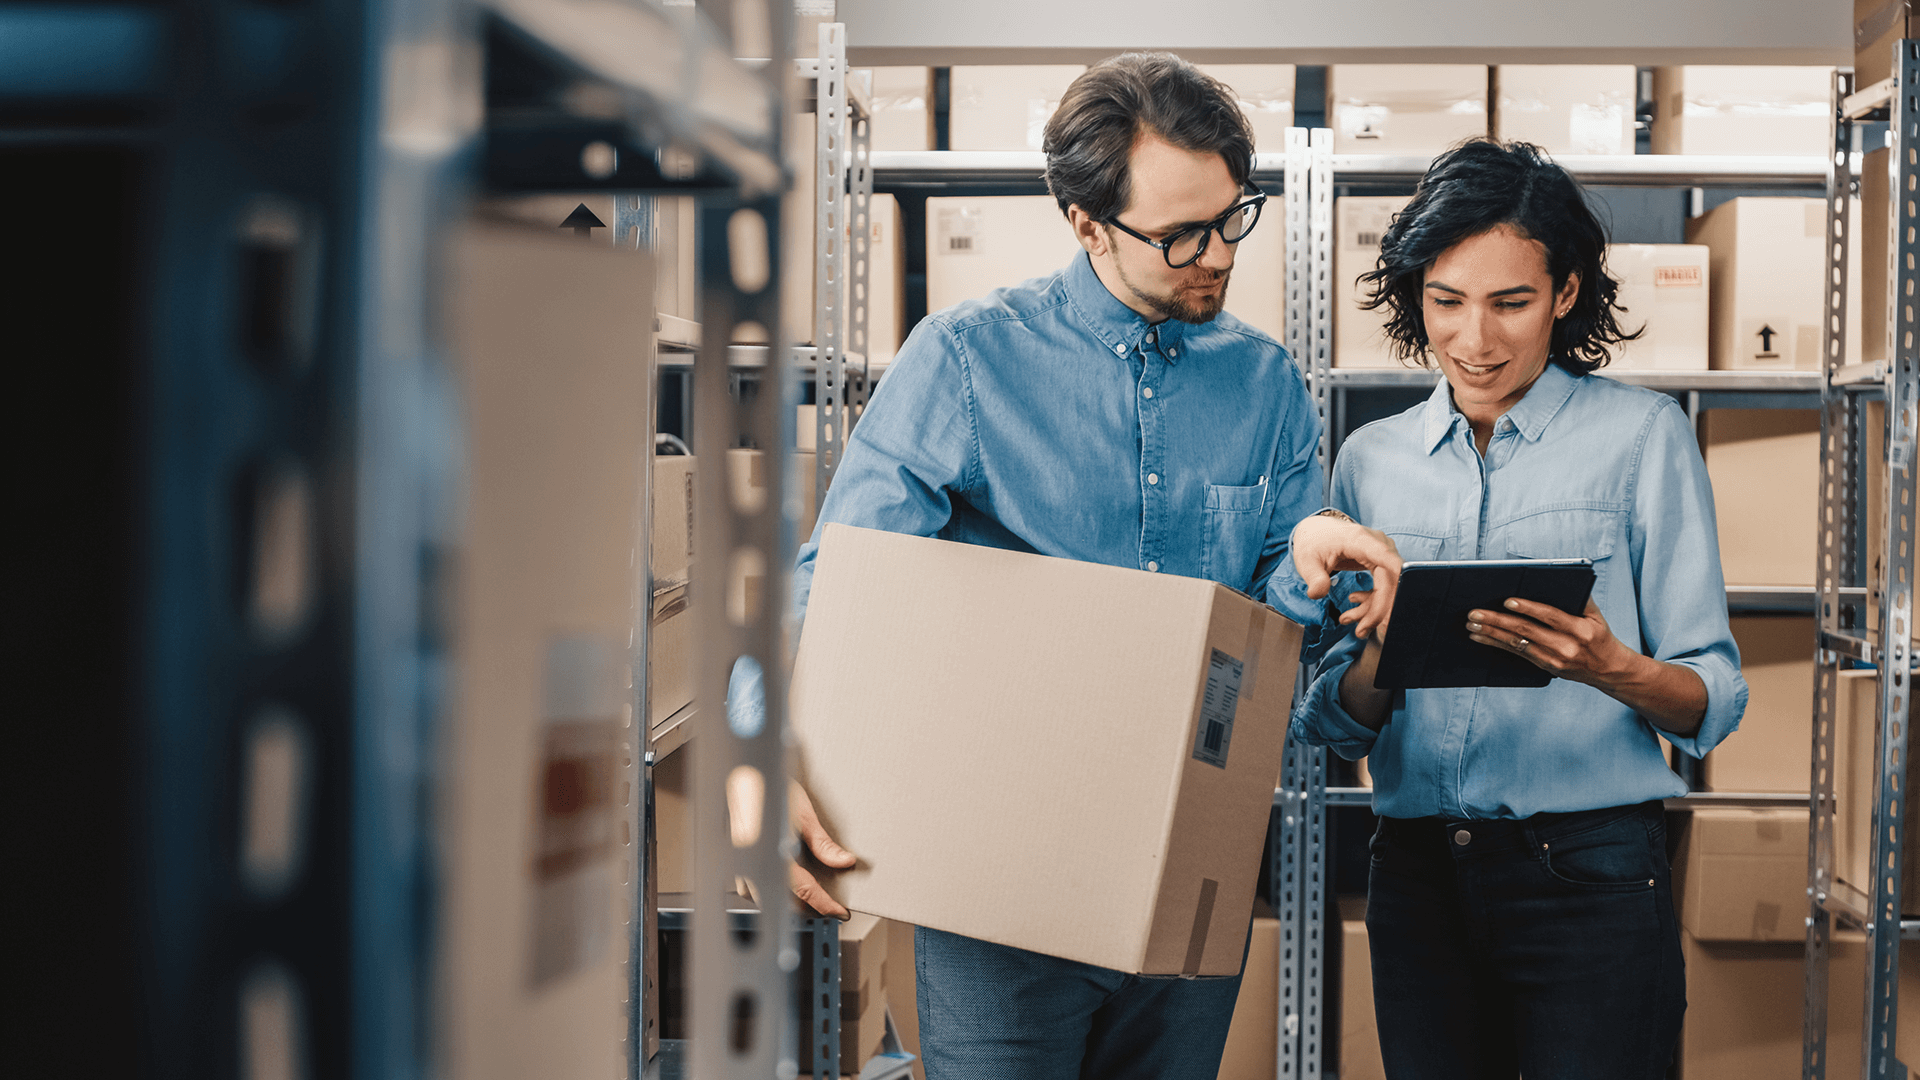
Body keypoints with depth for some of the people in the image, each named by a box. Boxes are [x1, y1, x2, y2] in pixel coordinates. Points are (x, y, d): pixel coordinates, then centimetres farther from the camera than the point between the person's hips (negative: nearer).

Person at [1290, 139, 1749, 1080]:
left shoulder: (1641, 434, 1)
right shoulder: (1372, 460, 11)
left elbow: (1713, 699, -4)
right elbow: (1329, 721, 9)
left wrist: (1611, 668, -24)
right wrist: (1381, 661, -12)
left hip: (1588, 871, -3)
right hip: (1417, 875, 3)